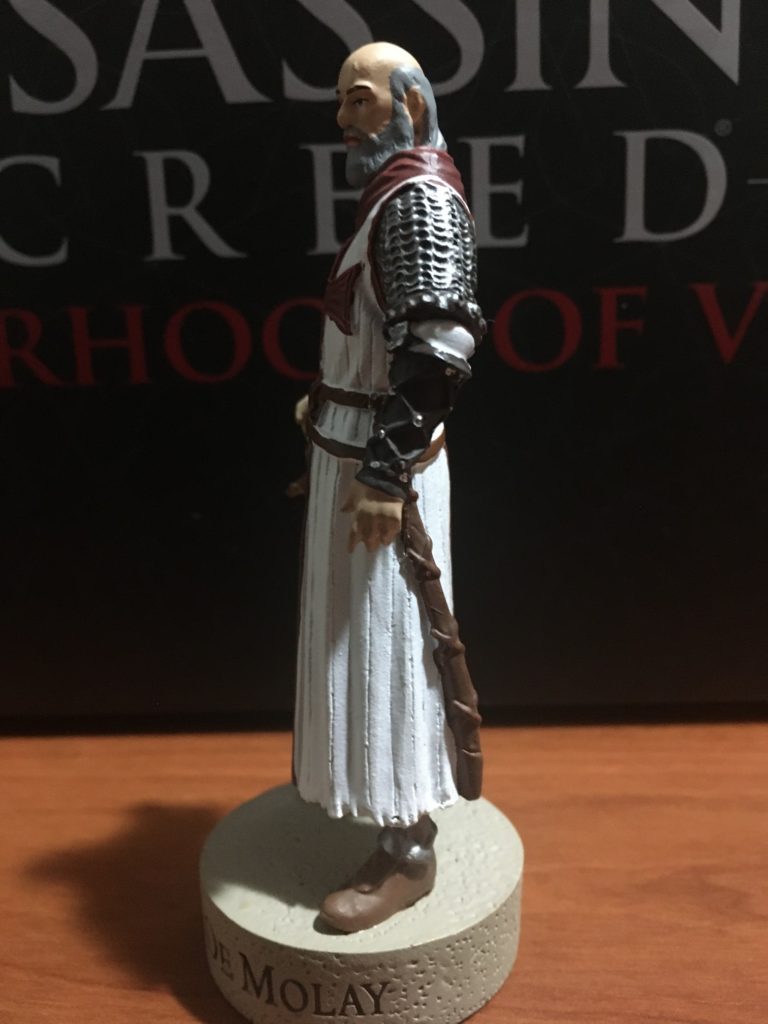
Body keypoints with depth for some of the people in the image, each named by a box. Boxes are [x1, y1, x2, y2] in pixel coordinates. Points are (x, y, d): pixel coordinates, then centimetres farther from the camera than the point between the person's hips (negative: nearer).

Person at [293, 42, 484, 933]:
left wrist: (385, 473, -27)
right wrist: (328, 411, 16)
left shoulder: (421, 196, -14)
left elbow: (439, 347, -26)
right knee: (358, 639, 19)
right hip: (353, 452, 10)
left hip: (382, 462, -10)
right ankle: (381, 787, 37)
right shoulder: (393, 193, 16)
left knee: (388, 646, -4)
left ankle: (407, 852, 7)